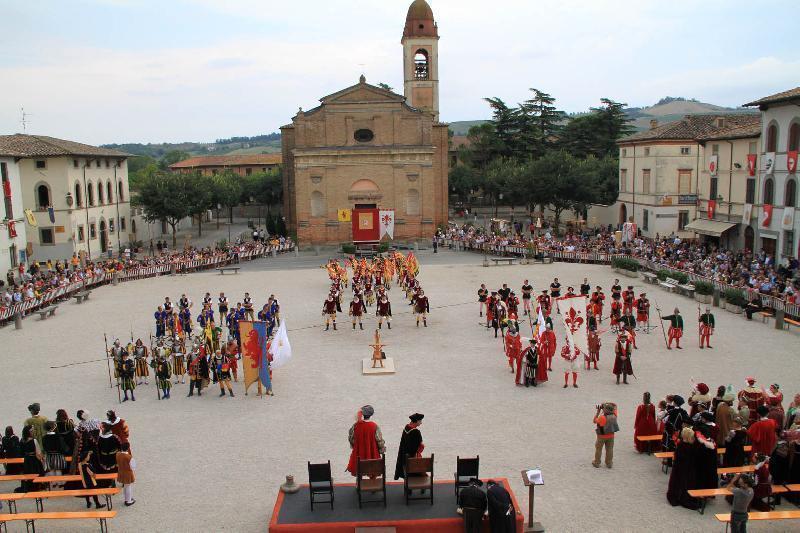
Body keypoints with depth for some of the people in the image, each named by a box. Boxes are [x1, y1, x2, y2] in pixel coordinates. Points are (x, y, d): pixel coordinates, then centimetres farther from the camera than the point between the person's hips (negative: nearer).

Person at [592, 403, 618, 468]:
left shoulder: (602, 417, -28)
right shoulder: (614, 416, -13)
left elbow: (594, 421, -9)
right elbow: (615, 405, 2)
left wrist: (598, 412, -8)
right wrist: (608, 403, -8)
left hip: (601, 436, -4)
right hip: (611, 436, 4)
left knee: (598, 449, 14)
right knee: (609, 449, 16)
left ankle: (596, 463, 25)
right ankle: (609, 463, 25)